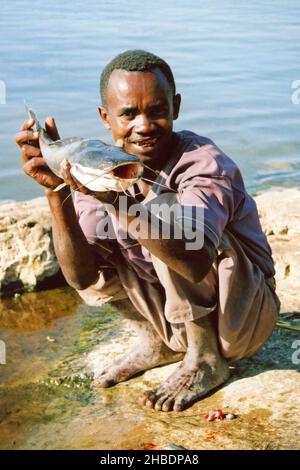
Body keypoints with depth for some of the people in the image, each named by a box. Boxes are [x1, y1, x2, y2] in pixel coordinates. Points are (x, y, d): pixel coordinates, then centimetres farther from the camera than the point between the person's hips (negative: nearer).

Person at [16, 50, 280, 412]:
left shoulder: (204, 163, -24)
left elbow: (197, 263, -43)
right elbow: (81, 277, -20)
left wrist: (116, 200, -51)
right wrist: (56, 191, -32)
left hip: (246, 318, -5)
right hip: (176, 315, 5)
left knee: (166, 206, -28)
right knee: (90, 235, -10)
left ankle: (206, 360, -10)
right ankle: (159, 341, 8)